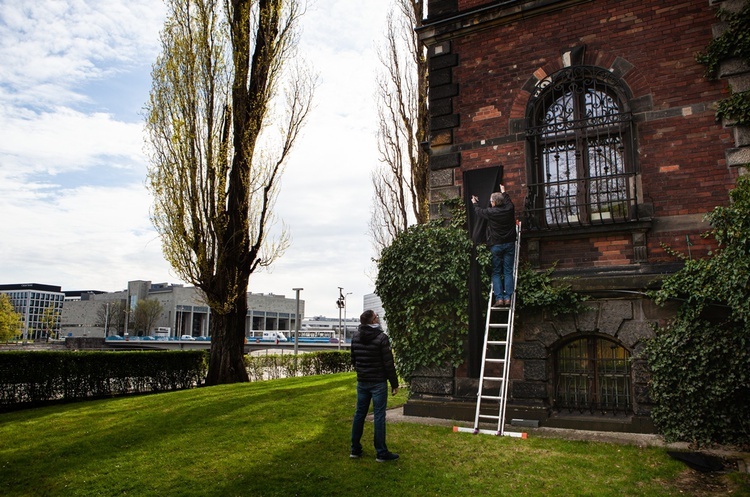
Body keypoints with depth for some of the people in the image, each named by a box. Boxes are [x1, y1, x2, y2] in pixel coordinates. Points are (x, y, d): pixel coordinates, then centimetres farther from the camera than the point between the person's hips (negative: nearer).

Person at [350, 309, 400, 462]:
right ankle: (381, 453, 5)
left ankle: (355, 449, 19)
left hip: (362, 382, 6)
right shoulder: (381, 337, -16)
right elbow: (388, 363, -14)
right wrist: (394, 383, -6)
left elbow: (353, 360, 12)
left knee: (359, 414, 12)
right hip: (378, 382, -6)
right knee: (379, 416, -1)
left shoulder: (355, 336, 3)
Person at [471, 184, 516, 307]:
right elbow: (508, 201, 24)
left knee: (496, 273, 4)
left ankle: (499, 298, -4)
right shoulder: (509, 209, -1)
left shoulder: (490, 212, -10)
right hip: (509, 244, 3)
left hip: (496, 246, -3)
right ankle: (507, 297, -1)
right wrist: (503, 192, 42)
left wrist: (475, 203, 33)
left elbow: (479, 212, 12)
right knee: (508, 272, 4)